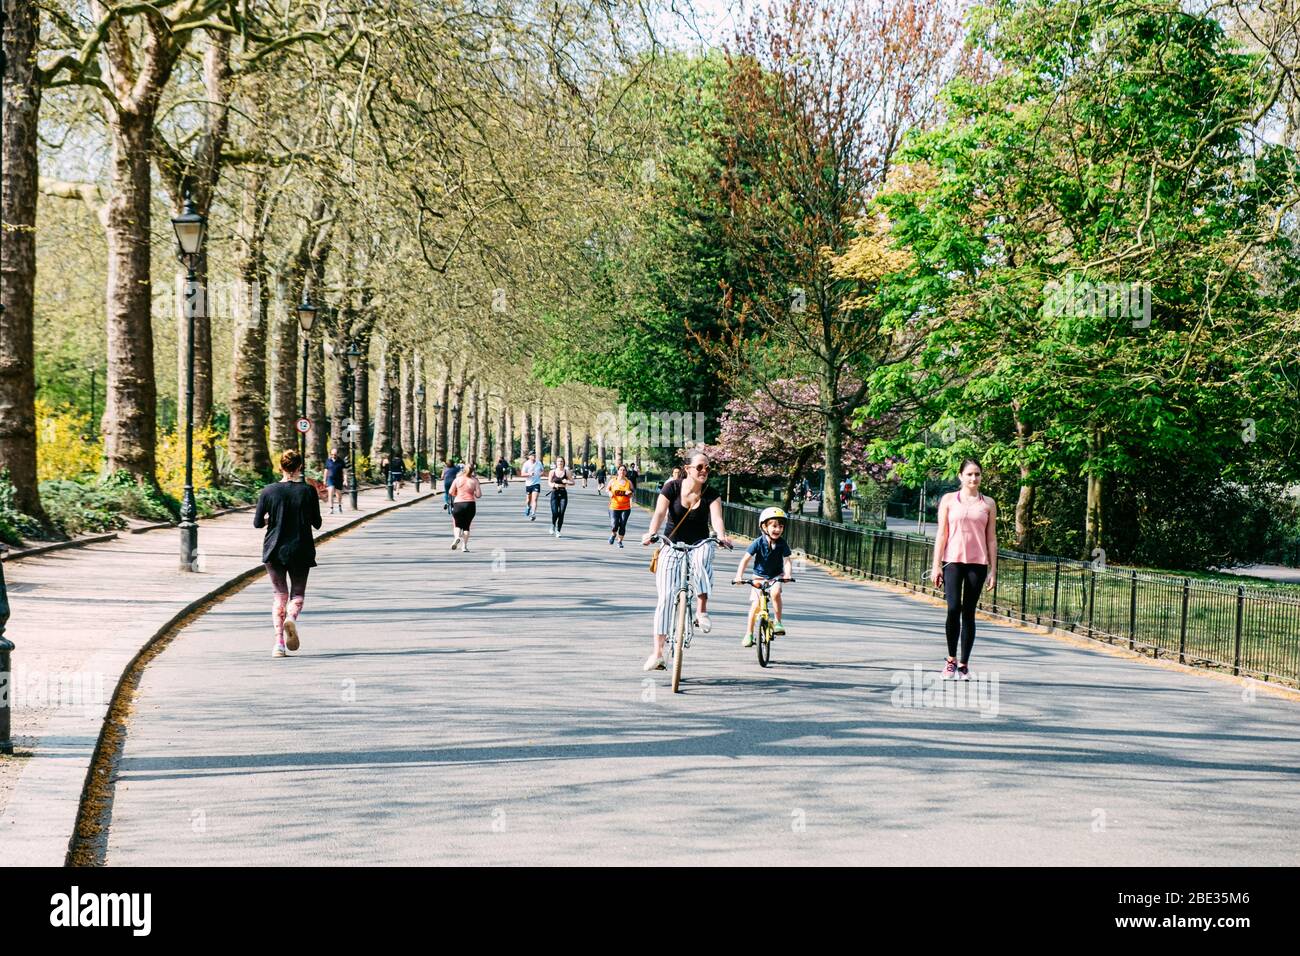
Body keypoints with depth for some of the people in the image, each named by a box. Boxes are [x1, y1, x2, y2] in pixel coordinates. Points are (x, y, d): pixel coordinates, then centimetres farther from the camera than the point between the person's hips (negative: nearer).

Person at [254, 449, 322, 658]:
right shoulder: (308, 491, -6)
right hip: (300, 550, -1)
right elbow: (317, 523, -1)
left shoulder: (268, 491, -5)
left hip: (274, 550, 1)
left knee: (279, 595, 10)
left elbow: (257, 523, -2)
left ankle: (279, 643, 1)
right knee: (297, 593, 12)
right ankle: (291, 618, -21)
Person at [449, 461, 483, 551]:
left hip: (458, 504, 0)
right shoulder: (474, 480, -4)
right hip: (470, 504, 0)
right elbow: (479, 495, -5)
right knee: (466, 526, 11)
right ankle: (464, 545, 5)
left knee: (458, 524, 13)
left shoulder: (458, 479, -1)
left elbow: (451, 492, 3)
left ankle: (457, 537, -18)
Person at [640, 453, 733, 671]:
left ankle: (703, 610, -21)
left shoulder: (711, 495, -6)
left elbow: (716, 517, -22)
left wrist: (721, 536, -43)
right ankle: (657, 652, -3)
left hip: (699, 545, 0)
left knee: (702, 559, -38)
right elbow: (659, 513, -20)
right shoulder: (671, 488, -8)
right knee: (665, 597, -9)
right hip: (671, 547, 0)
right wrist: (651, 533, -39)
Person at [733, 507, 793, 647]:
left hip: (775, 576, 1)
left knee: (775, 592, -30)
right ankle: (749, 634, 2)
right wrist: (739, 576, -29)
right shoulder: (759, 543, -16)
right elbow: (745, 559, -17)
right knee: (755, 604, -12)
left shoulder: (782, 544, -11)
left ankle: (777, 622, -13)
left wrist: (787, 575, -34)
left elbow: (786, 561, -14)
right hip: (759, 577, -1)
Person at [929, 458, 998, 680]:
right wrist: (936, 566, -1)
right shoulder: (949, 500, 5)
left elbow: (991, 539, 9)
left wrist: (993, 570, 4)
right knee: (953, 608, -14)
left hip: (977, 564, 1)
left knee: (968, 613, 3)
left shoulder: (988, 504, 9)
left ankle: (964, 664, 9)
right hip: (953, 561, -1)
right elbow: (941, 534, 4)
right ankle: (951, 659, 3)